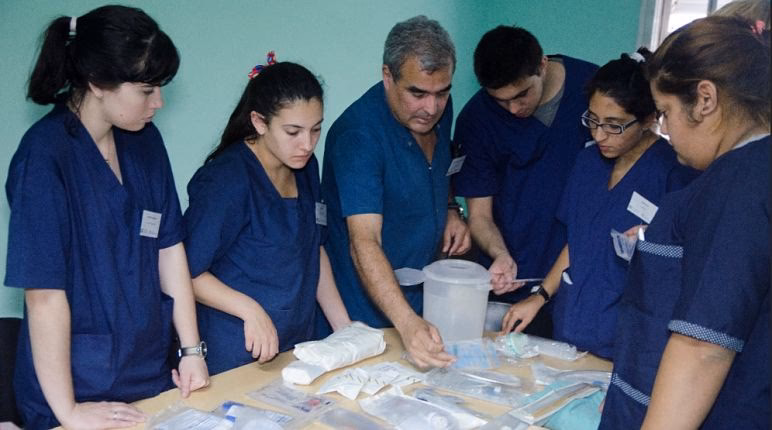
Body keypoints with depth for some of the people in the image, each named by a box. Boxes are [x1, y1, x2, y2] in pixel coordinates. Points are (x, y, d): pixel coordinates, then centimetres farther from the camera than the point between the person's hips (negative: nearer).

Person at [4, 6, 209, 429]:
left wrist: (192, 350, 2)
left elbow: (169, 248, 3)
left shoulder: (144, 140, 0)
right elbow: (44, 294, -20)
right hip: (82, 388, -6)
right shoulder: (45, 155, -19)